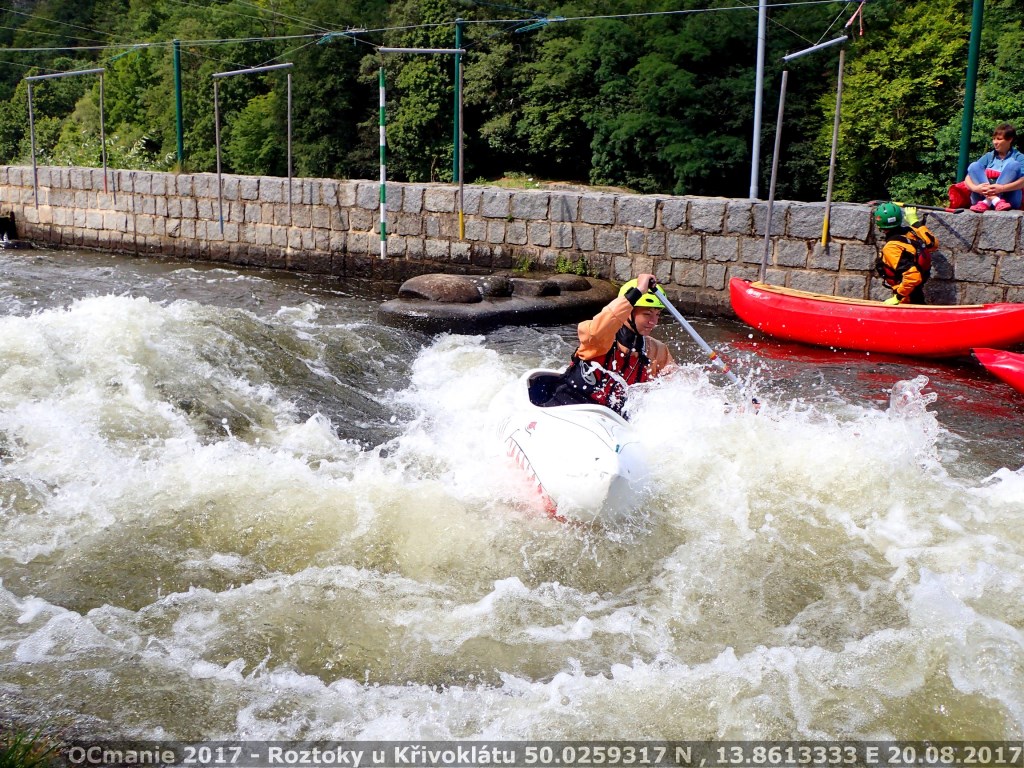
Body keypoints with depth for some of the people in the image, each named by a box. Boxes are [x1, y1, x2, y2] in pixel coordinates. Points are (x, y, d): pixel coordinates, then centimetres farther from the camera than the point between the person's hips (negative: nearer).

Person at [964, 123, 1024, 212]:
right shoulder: (988, 157, 17)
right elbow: (968, 178, 6)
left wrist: (1002, 188, -26)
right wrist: (975, 188, -17)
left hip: (1008, 199, -3)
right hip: (982, 196, 3)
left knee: (1014, 165, -18)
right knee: (974, 166, -11)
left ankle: (986, 202, -31)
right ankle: (996, 201, -33)